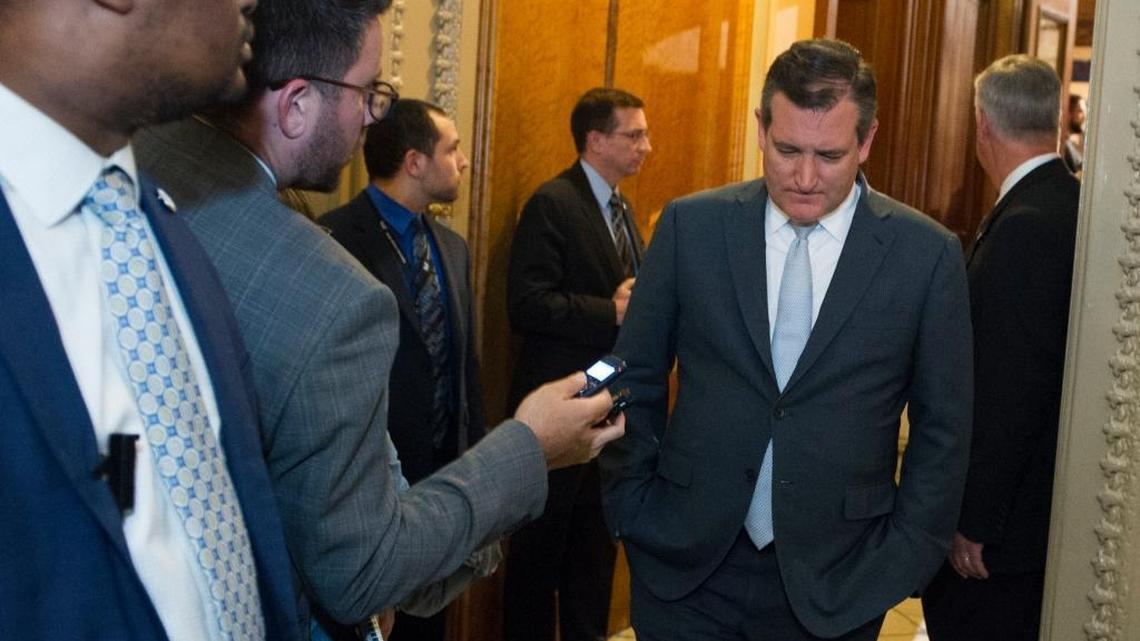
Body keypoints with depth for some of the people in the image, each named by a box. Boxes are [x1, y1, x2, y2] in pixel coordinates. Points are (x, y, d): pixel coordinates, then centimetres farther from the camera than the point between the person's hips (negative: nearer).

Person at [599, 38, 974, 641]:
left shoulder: (928, 253, -6)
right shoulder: (691, 225, -4)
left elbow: (942, 427, 1)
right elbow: (636, 380, 4)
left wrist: (903, 562, -2)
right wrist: (633, 512, 2)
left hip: (836, 582, 0)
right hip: (685, 570, 1)